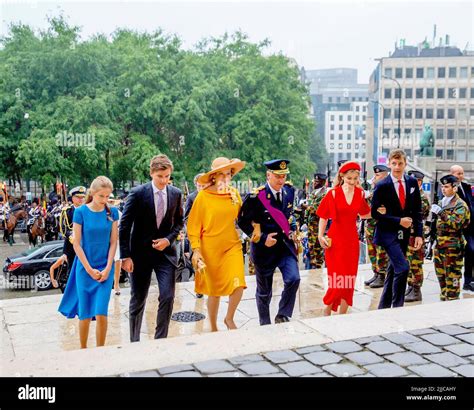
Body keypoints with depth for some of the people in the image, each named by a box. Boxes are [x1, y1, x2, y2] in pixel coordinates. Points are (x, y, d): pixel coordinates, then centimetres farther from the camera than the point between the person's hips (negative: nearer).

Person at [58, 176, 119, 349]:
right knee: (85, 314, 6)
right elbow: (77, 244, -5)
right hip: (85, 268, -1)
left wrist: (107, 269, -6)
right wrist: (89, 269, -8)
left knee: (101, 313, -4)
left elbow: (113, 242, 2)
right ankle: (83, 350, 25)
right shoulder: (81, 212, -7)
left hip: (105, 269, 1)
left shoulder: (112, 212, 0)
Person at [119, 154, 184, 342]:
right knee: (138, 300, 9)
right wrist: (125, 256, -12)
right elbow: (124, 226, -8)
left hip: (166, 251, 2)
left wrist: (168, 239, -6)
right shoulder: (137, 193, -10)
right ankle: (134, 341, 25)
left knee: (168, 297, -8)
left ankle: (160, 339, 7)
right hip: (140, 253, -2)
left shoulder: (176, 194, 0)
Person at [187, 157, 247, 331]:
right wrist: (196, 250, -10)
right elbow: (193, 225, -5)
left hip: (232, 246, 3)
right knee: (215, 291, 8)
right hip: (210, 249, -3)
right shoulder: (203, 196, -8)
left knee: (238, 285, -12)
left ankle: (229, 318, 16)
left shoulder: (234, 193, 3)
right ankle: (214, 328, 28)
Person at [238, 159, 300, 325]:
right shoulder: (255, 196, -16)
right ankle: (265, 324, 28)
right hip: (264, 248, -4)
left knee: (293, 279, -17)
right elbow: (243, 221, -11)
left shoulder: (289, 190, 2)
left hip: (285, 245, 4)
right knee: (264, 291, 10)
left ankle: (282, 316, 2)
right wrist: (262, 238, -17)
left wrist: (293, 229, 6)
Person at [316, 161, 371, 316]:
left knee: (349, 278, 6)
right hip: (335, 238, -4)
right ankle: (327, 312, 13)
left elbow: (364, 215, 14)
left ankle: (342, 315, 17)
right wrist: (321, 236, -9)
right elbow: (323, 217, -2)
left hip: (352, 239, 4)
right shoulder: (333, 193, -6)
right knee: (337, 277, -5)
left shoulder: (360, 193, 4)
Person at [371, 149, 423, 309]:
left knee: (393, 270, 11)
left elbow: (417, 210, 6)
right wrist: (398, 221, -16)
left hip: (403, 233, 5)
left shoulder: (412, 182, 4)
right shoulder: (382, 185, -10)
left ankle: (383, 307, 22)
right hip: (387, 233, -5)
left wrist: (419, 234, 0)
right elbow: (375, 213, -10)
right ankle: (397, 306, -4)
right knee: (403, 267, -18)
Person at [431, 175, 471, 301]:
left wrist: (440, 212, -29)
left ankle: (452, 299, 3)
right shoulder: (441, 203, 15)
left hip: (453, 244, -8)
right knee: (440, 272, 15)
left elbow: (456, 224, -21)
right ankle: (444, 296, 27)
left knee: (452, 274, -4)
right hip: (440, 243, 8)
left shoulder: (460, 205, -8)